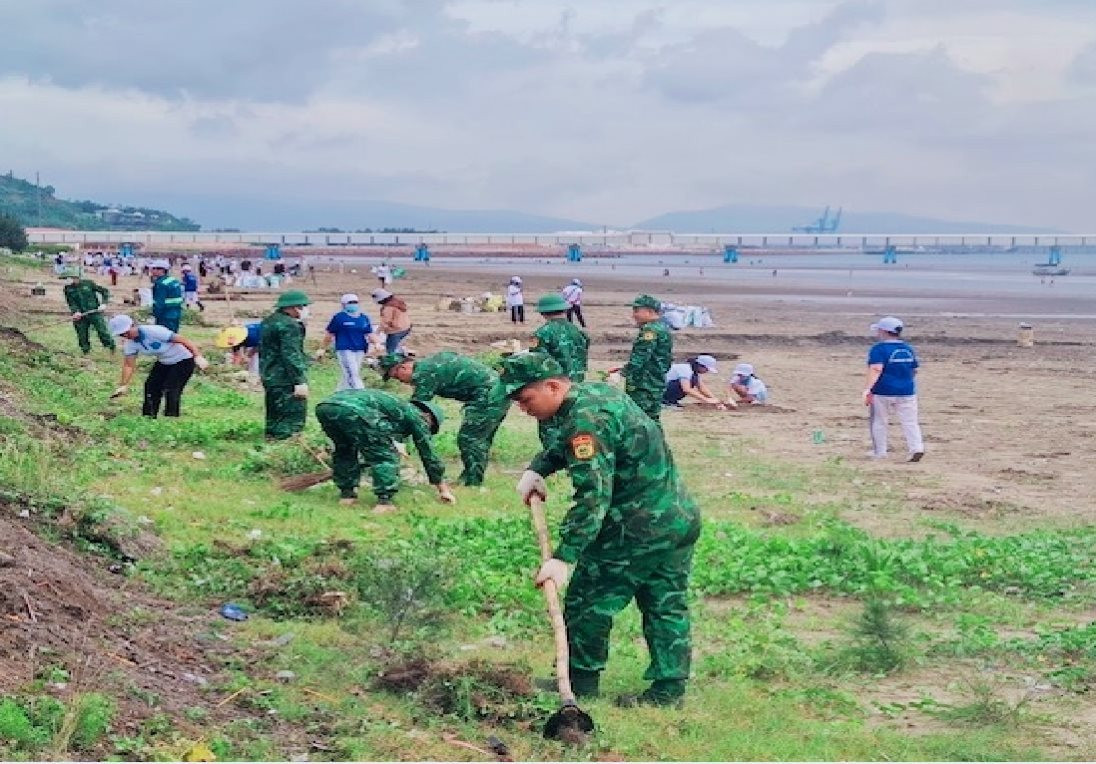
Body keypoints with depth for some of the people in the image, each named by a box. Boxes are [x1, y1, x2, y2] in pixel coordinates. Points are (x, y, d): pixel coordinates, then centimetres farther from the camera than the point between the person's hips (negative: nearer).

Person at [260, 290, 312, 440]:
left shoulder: (268, 321, 14)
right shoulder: (289, 325, -17)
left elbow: (263, 350, 23)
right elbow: (292, 356, -23)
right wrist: (300, 381, -22)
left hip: (269, 377, 10)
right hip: (286, 380, -10)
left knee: (274, 417, 18)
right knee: (292, 421, -7)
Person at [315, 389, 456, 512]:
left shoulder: (399, 406, 41)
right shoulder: (416, 416, 21)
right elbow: (428, 454, 24)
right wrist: (444, 489, 34)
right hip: (355, 410, -8)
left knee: (344, 450, 32)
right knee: (386, 456, 8)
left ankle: (346, 494, 28)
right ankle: (384, 501, -1)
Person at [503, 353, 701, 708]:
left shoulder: (585, 421, -22)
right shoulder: (597, 391, 9)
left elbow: (593, 497, -30)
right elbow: (561, 443, 28)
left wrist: (562, 557, -31)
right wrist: (536, 469, 11)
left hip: (635, 529, -10)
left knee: (587, 602, 5)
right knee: (667, 606, 13)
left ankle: (581, 684, 16)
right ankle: (670, 689, 17)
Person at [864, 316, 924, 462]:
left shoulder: (879, 349, -11)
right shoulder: (907, 348, 10)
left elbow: (876, 369, -25)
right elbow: (914, 371, 18)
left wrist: (867, 389, -32)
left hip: (883, 392, -5)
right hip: (907, 392, 5)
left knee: (879, 422, 11)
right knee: (910, 422, 4)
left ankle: (879, 452, 16)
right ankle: (917, 447, -13)